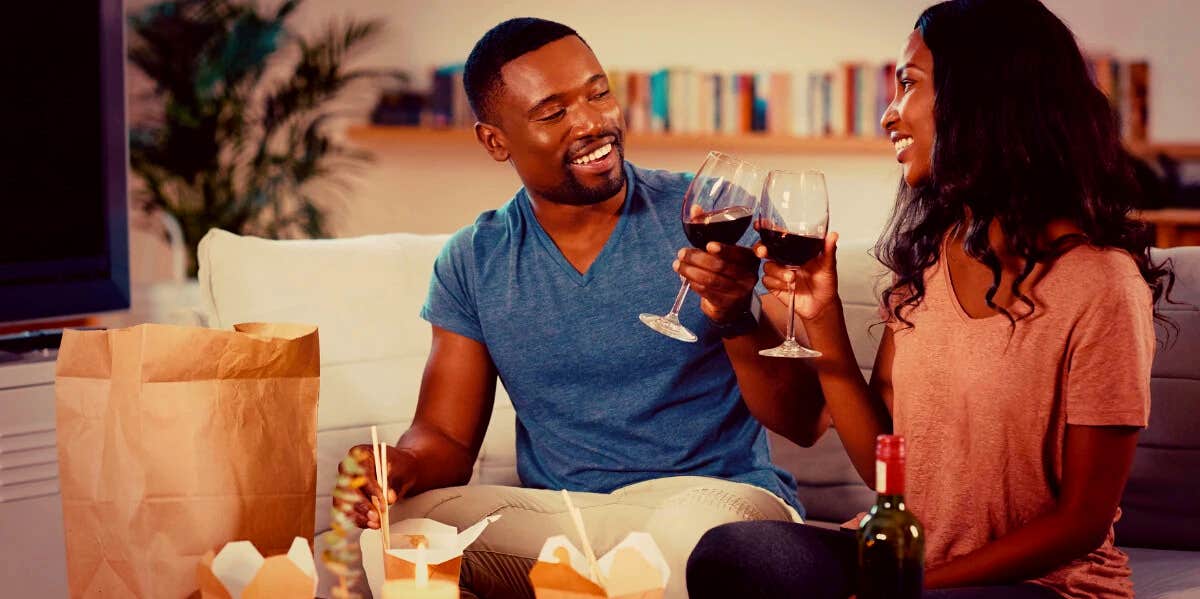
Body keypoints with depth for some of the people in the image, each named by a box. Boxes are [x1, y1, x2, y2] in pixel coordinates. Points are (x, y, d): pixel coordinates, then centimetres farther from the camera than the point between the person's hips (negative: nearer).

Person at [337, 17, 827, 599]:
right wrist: (399, 466, -18)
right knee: (400, 524, -25)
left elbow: (805, 422, -6)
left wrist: (738, 322, -27)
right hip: (552, 518, 2)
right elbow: (444, 437, 7)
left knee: (699, 530, -38)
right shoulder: (473, 263, 7)